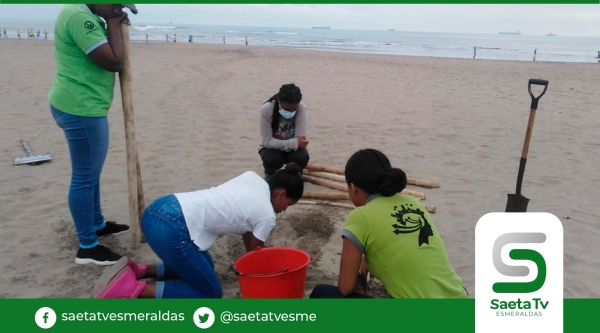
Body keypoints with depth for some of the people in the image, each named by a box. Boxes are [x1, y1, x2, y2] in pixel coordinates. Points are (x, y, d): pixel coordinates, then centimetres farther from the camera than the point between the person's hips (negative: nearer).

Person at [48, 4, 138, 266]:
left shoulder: (84, 15, 14)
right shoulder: (79, 16, -20)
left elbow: (107, 55, 20)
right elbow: (114, 62, -23)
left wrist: (114, 26, 6)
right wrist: (114, 24, -11)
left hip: (80, 106, 11)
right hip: (81, 109, -11)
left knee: (91, 172, 21)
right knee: (84, 177, -2)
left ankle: (97, 224, 38)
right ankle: (87, 247, 10)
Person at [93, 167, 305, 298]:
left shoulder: (253, 178, 17)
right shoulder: (266, 216, -3)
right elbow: (253, 251, 12)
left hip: (159, 209, 9)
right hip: (171, 229, -9)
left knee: (203, 267, 29)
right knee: (211, 293, 9)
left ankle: (139, 271, 15)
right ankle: (135, 289, -5)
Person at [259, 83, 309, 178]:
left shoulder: (302, 109, -24)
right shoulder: (266, 109, -26)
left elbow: (300, 138, -24)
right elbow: (267, 141, -24)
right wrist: (294, 143, -32)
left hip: (292, 147, 1)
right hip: (272, 146, -1)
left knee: (302, 157, -31)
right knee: (272, 159, -34)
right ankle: (269, 175, 3)